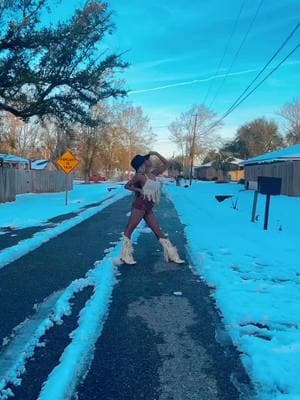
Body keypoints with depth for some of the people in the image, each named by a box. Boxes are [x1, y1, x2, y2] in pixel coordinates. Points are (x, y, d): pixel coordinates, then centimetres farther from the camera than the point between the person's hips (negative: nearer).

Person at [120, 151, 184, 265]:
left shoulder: (153, 173, 11)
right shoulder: (139, 176, -6)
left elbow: (166, 164, 16)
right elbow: (127, 185, 3)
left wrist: (156, 153, 11)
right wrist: (139, 190, -8)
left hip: (149, 209, 7)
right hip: (139, 206, -7)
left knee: (158, 231, 6)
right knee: (129, 230, 0)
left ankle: (172, 255, 8)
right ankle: (125, 256, 7)